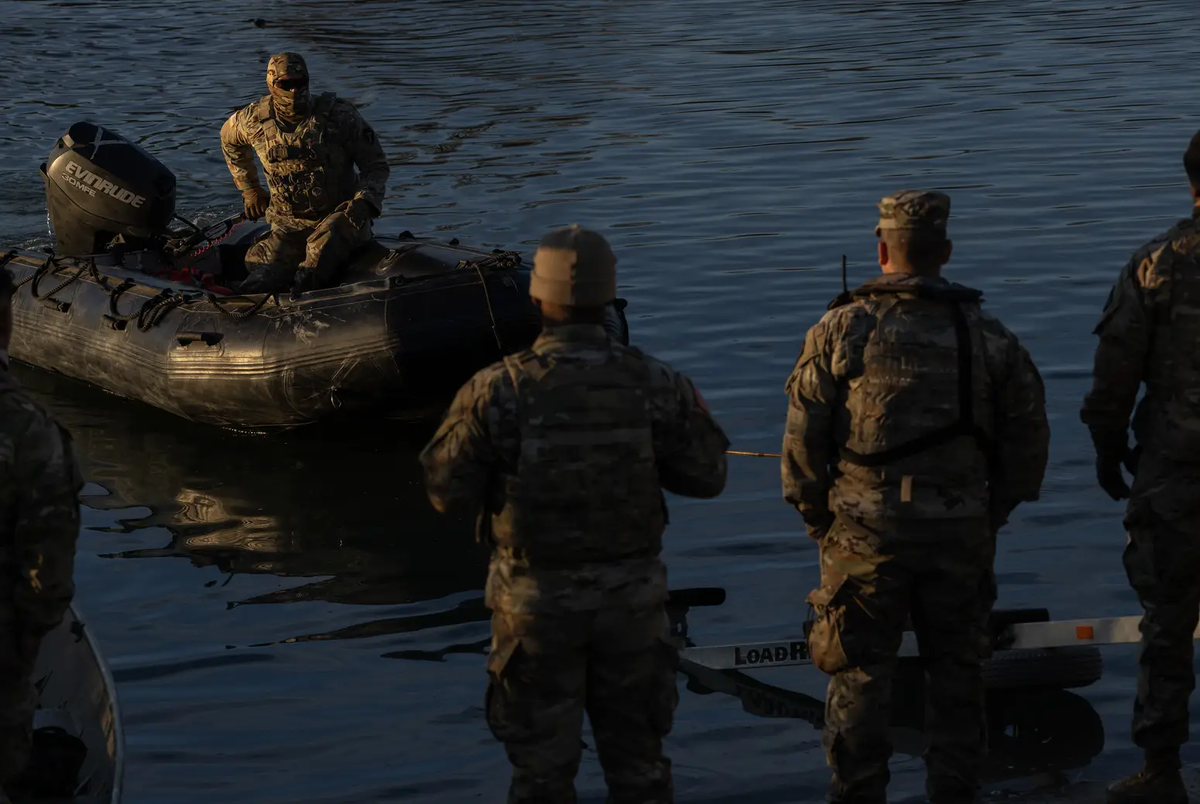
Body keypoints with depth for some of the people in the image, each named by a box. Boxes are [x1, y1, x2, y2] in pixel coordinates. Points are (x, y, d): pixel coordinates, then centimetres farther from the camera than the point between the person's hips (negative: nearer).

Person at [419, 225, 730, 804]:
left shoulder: (497, 392, -16)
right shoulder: (652, 385, -10)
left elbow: (447, 490, -10)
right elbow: (705, 475, -3)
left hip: (537, 602, -2)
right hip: (632, 597, 2)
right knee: (637, 756, 17)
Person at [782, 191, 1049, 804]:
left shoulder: (843, 329, -6)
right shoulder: (987, 336, 0)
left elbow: (803, 434, -6)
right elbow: (1028, 436, 2)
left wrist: (817, 519, 6)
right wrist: (993, 513, 14)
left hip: (867, 531, -1)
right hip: (961, 534, 2)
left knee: (860, 681, 8)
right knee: (957, 675, 14)